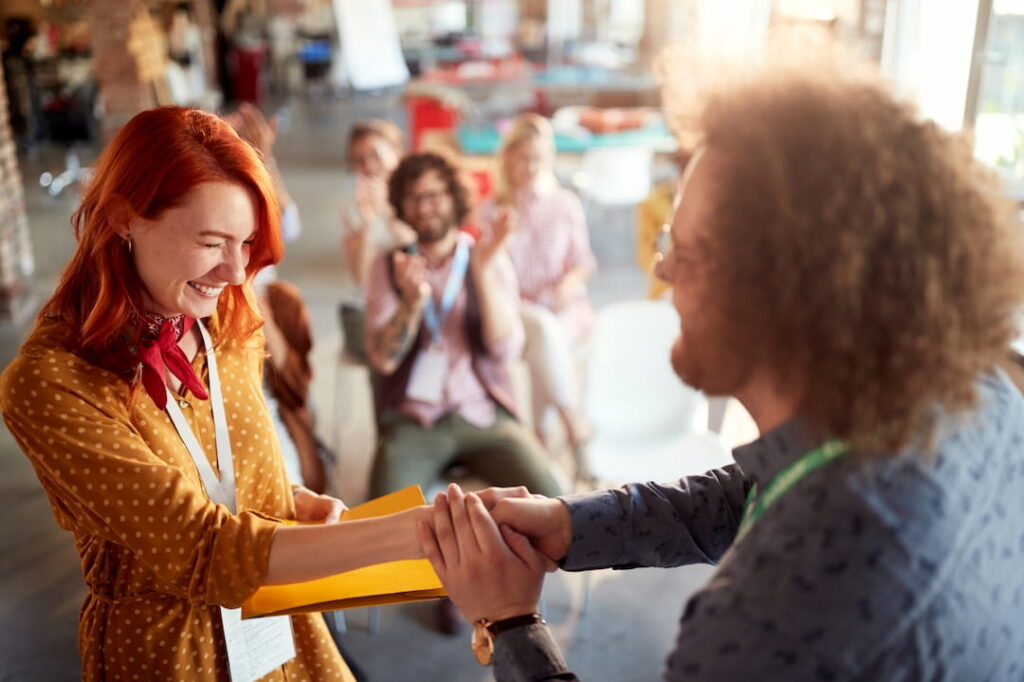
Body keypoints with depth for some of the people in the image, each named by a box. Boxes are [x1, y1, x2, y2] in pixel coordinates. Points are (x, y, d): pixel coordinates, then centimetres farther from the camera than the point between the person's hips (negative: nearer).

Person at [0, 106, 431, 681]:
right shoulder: (48, 384, -24)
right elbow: (201, 552, -30)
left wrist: (301, 505, -11)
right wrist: (413, 532, -37)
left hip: (283, 633, 5)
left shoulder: (229, 330, -5)